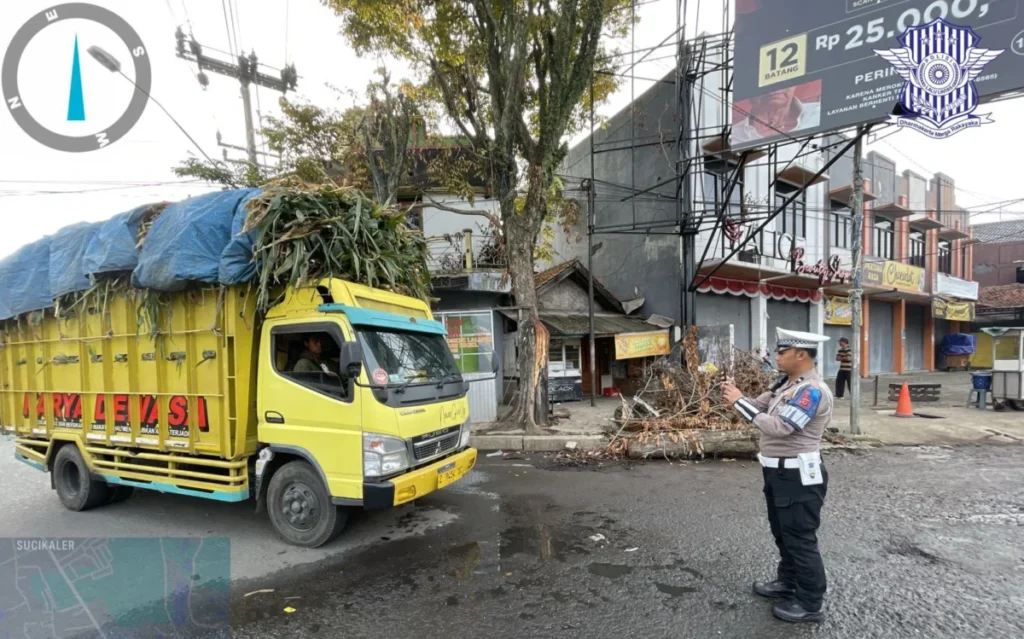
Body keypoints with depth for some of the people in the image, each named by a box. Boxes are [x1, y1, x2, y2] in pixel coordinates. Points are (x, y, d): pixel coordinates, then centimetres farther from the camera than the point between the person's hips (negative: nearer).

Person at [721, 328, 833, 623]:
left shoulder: (813, 390, -22)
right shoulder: (786, 382, 7)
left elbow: (779, 427, -28)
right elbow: (760, 406, 11)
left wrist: (740, 402, -24)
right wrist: (736, 395, -9)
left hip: (798, 475, -10)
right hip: (779, 471, 10)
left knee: (800, 539, 4)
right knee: (782, 533, 23)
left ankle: (810, 603, 20)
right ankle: (787, 582, 41)